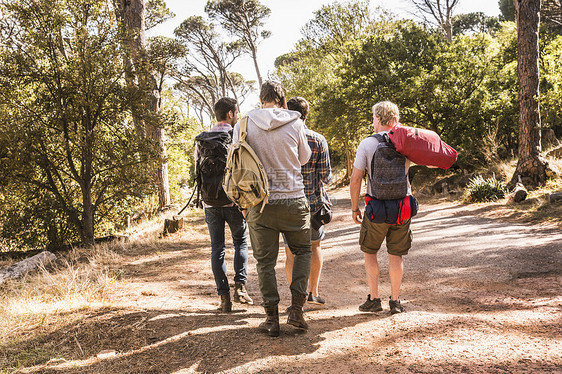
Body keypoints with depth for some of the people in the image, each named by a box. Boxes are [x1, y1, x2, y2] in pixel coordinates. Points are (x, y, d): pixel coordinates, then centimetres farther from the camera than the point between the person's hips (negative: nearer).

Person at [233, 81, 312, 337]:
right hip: (293, 199, 0)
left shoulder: (243, 124, -2)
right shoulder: (295, 123, -5)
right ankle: (296, 308, 11)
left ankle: (272, 318, 14)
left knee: (265, 261, 11)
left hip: (259, 203, 1)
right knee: (303, 251, 20)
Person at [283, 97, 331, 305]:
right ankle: (313, 292, 21)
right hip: (313, 202, 1)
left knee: (291, 253, 7)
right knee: (314, 246, 21)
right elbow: (326, 176, -4)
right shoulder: (318, 140, -4)